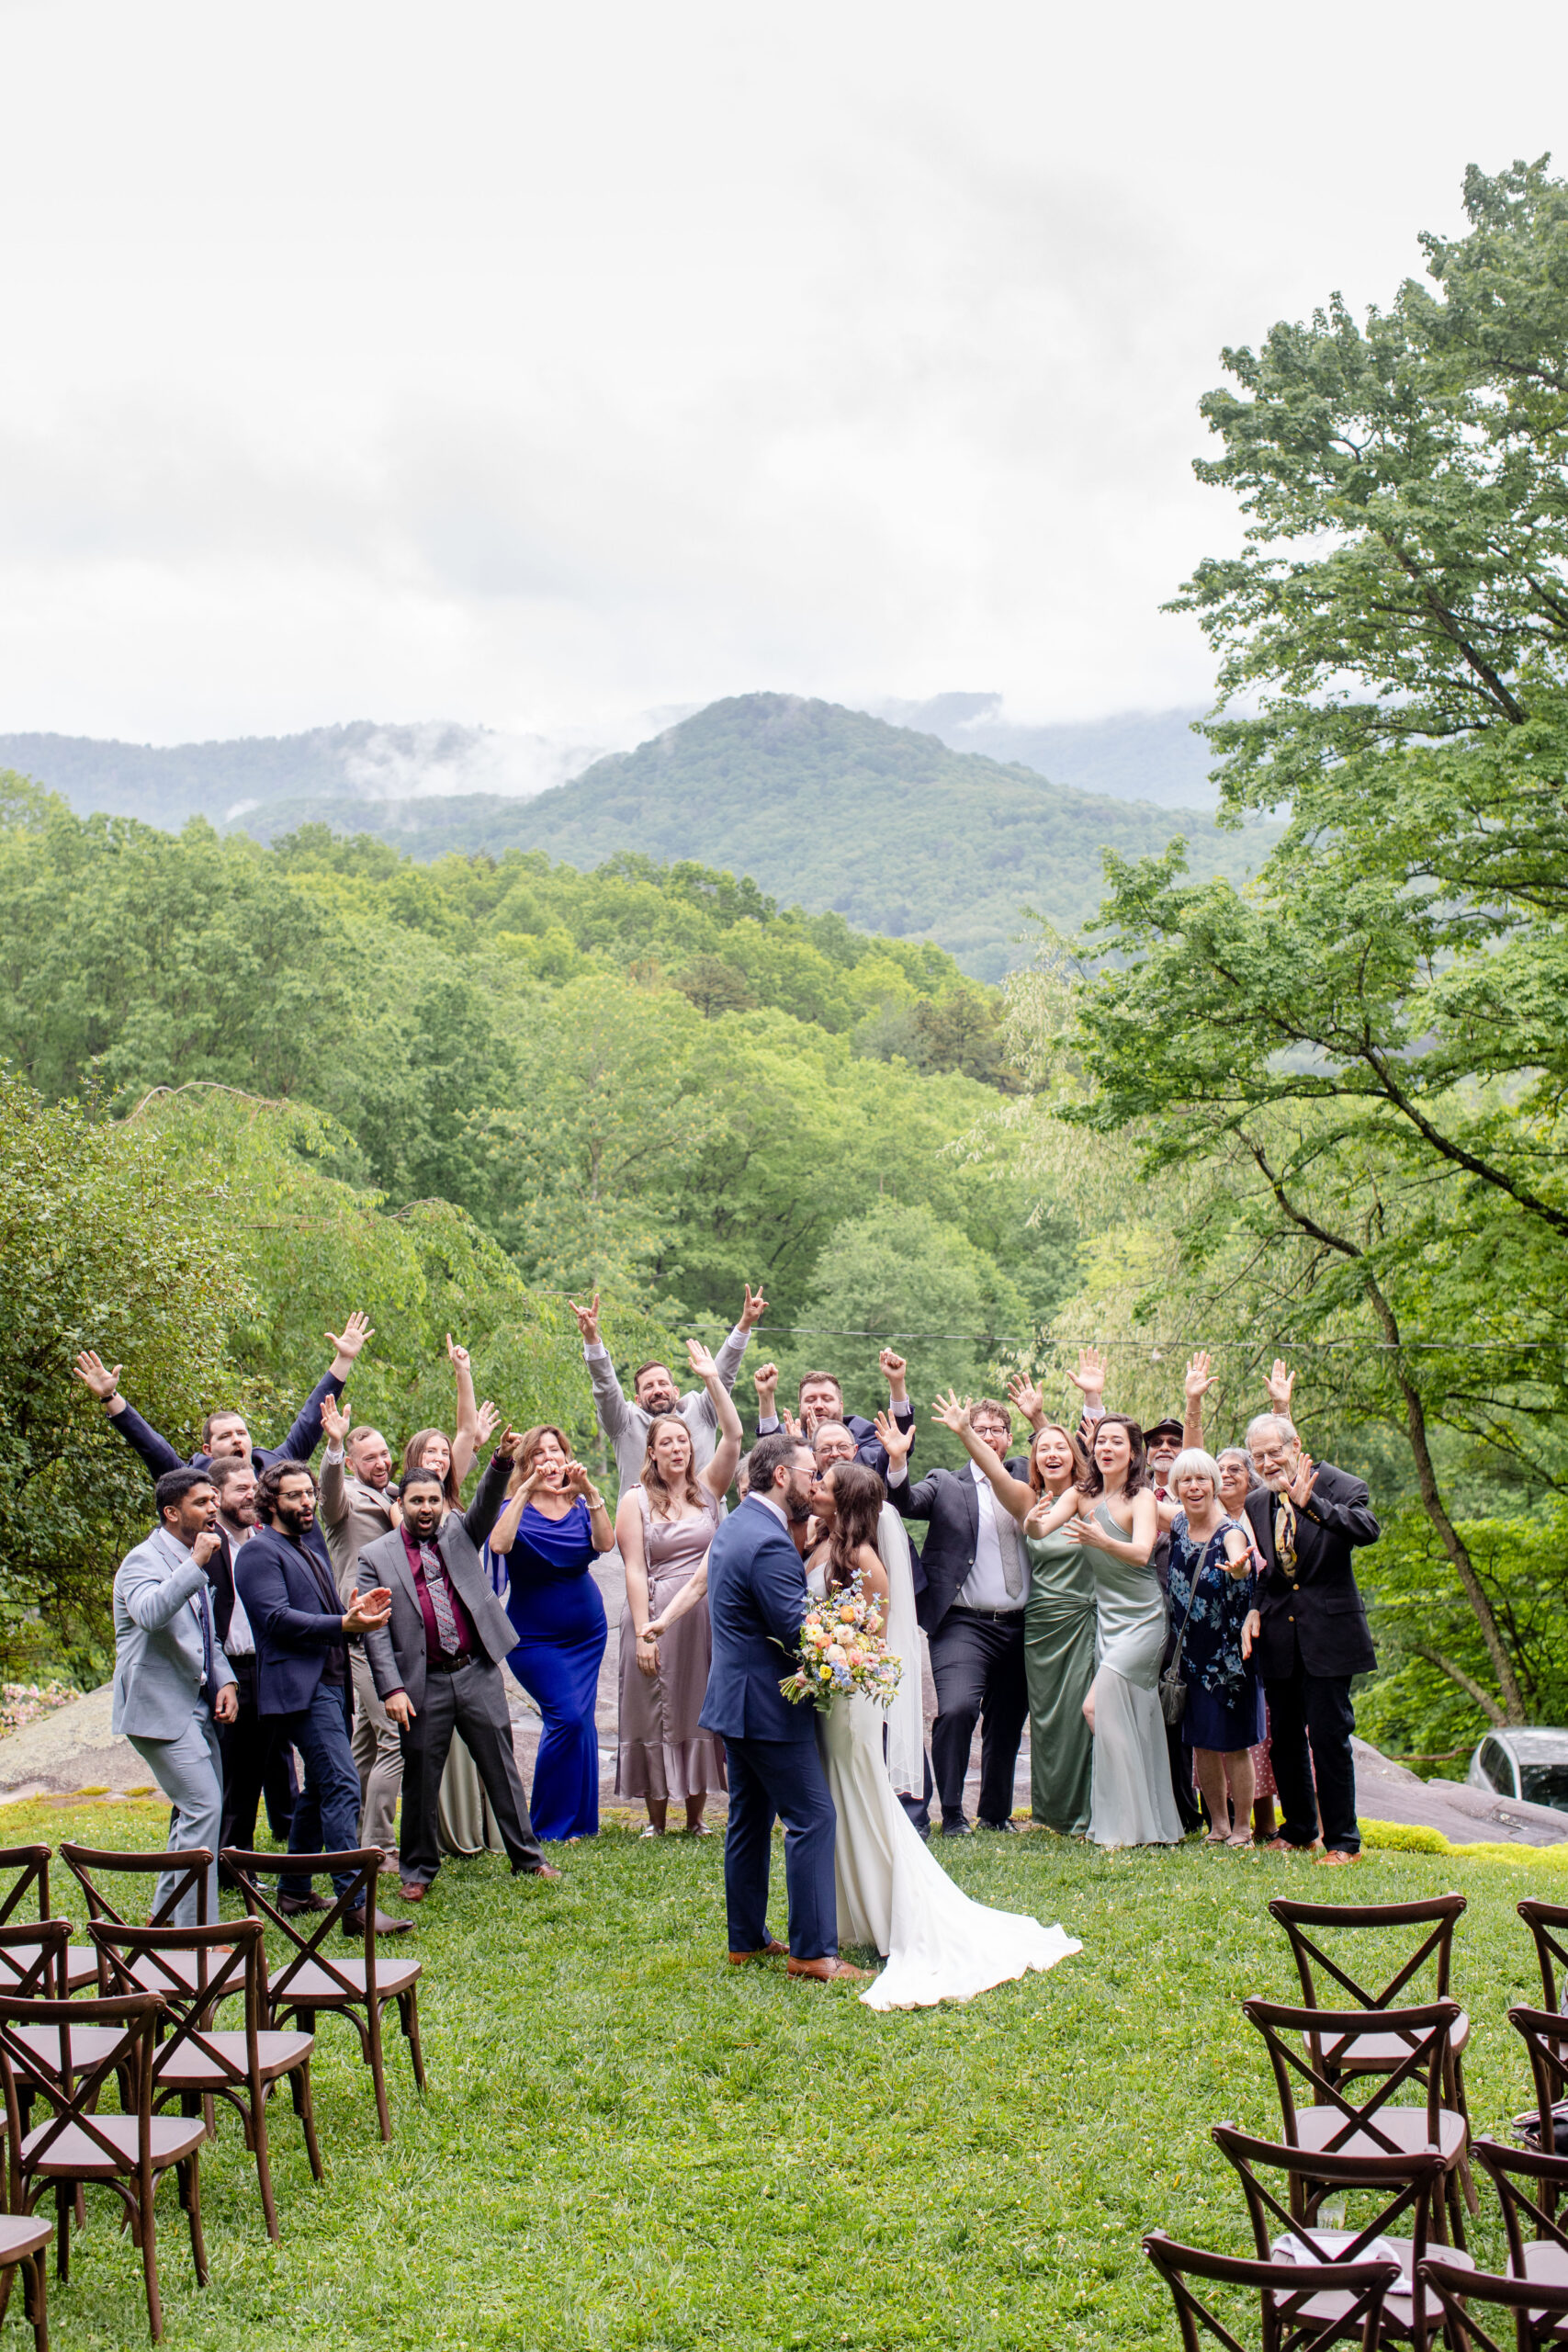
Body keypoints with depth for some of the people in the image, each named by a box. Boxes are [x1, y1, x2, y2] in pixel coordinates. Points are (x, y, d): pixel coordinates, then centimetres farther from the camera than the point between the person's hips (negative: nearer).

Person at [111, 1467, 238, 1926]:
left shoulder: (191, 1564, 17)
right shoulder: (144, 1561, -12)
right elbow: (150, 1613, -36)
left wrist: (225, 1682, 8)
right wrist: (196, 1564, -32)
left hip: (196, 1706, 10)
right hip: (159, 1707, -10)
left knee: (194, 1810, 15)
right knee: (203, 1808, -14)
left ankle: (167, 1918, 29)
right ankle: (196, 1933, -9)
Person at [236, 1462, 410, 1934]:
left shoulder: (307, 1552, 24)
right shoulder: (260, 1551, -7)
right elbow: (277, 1618, -18)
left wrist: (354, 1610, 6)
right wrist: (343, 1624, -25)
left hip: (330, 1683, 10)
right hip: (300, 1687, -10)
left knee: (320, 1789, 16)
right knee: (342, 1787, -17)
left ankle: (294, 1891, 26)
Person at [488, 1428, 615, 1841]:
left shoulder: (579, 1506, 5)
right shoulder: (516, 1509, -4)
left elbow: (605, 1543, -14)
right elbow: (500, 1545, -26)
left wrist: (590, 1492, -25)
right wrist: (526, 1491, -29)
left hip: (587, 1633, 4)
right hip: (534, 1635, -4)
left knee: (582, 1721, 2)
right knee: (567, 1718, -14)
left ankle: (580, 1820, 14)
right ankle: (550, 1824, 0)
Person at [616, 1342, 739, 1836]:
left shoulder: (707, 1488, 7)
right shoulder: (636, 1500, 0)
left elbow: (733, 1434, -4)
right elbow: (635, 1570, -6)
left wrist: (712, 1378, -10)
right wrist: (643, 1631, -13)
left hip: (707, 1613, 3)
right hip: (657, 1614, -3)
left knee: (701, 1710, 7)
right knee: (656, 1715, 3)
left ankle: (696, 1818, 17)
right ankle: (657, 1820, 13)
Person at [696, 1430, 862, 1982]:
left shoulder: (735, 1525, 11)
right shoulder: (769, 1543, -22)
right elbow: (798, 1632, -24)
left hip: (734, 1698, 11)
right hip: (767, 1705, -10)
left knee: (750, 1817, 16)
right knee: (812, 1817, -5)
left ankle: (747, 1940, 24)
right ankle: (812, 1951, -3)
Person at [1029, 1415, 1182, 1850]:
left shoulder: (1142, 1499, -12)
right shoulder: (1082, 1494, 3)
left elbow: (1141, 1553, -28)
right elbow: (1039, 1529, -9)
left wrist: (1102, 1541, -47)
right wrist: (1034, 1521, -34)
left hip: (1141, 1618, -5)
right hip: (1107, 1615, 5)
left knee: (1099, 1705, -16)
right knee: (1134, 1719, 6)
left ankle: (1124, 1825, -8)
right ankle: (1156, 1823, 15)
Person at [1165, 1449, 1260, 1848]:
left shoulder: (1230, 1533, -17)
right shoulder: (1176, 1524, 0)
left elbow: (1243, 1563, -41)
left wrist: (1239, 1567, -62)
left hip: (1229, 1652, -5)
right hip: (1190, 1651, 5)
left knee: (1234, 1743, 1)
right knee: (1201, 1743, 10)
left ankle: (1242, 1826, 14)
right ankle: (1217, 1823, 23)